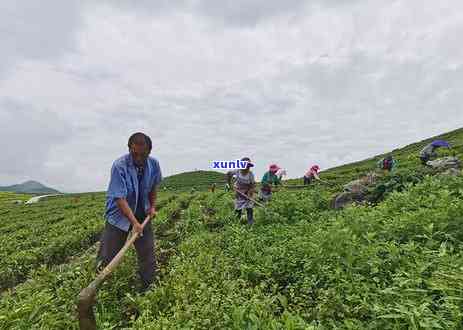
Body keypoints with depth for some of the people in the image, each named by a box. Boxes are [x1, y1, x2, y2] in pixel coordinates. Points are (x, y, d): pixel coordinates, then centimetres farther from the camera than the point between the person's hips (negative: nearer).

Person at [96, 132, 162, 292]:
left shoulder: (154, 164, -9)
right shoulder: (119, 165, -23)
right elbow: (119, 198, -26)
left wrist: (152, 206, 6)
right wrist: (134, 222, -31)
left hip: (142, 214, 4)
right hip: (119, 214, -3)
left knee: (148, 253, 7)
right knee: (108, 255, 4)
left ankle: (147, 288, 26)